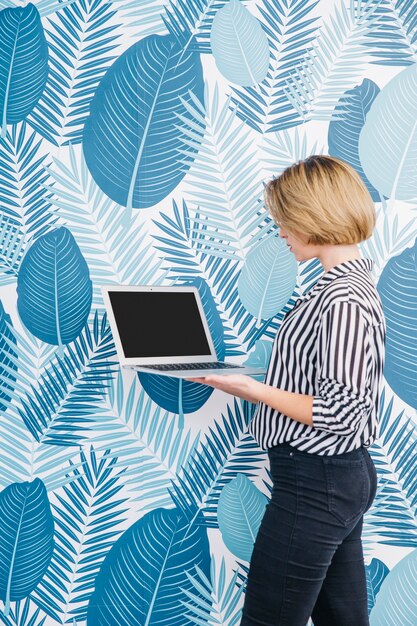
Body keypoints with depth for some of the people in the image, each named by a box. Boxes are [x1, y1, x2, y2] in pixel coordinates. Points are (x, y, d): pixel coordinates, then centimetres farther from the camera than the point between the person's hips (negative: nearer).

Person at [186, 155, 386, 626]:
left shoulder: (343, 300, -21)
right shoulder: (348, 283, 9)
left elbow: (340, 413, -23)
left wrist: (253, 390, -20)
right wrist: (254, 380, 11)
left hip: (315, 485, -10)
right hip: (341, 477, 10)